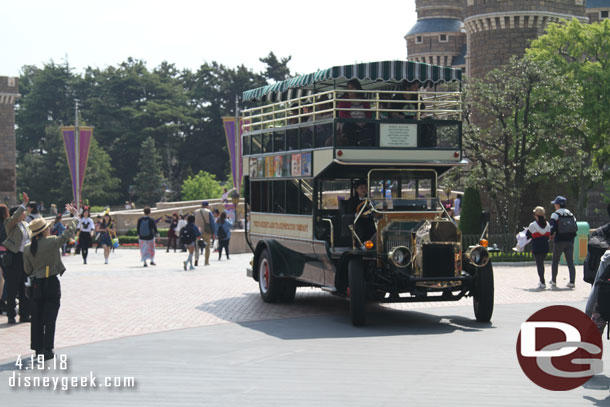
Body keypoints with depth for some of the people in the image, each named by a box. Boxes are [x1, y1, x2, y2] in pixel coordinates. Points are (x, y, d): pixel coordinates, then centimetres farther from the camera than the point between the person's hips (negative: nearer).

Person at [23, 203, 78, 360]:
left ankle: (38, 347, 18)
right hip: (51, 283, -4)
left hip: (36, 284, 4)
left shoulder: (28, 249, 0)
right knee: (50, 317, 1)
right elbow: (69, 232, 0)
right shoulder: (53, 242, -11)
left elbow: (27, 270, 7)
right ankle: (47, 350, 1)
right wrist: (75, 215, 13)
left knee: (37, 317, 13)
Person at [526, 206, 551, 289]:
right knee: (541, 263, 19)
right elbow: (549, 235, 9)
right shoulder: (547, 224, 5)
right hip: (545, 247, 5)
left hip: (536, 248, -5)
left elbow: (527, 235, -1)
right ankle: (541, 281, 25)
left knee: (539, 264, -3)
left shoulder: (532, 225, -10)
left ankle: (543, 283, -11)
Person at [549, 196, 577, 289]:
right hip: (570, 241, 4)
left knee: (555, 261, 11)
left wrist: (551, 236, 3)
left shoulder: (555, 215, -6)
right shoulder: (571, 215, 10)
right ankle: (572, 282, -7)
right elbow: (575, 228, 7)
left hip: (559, 241, -4)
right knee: (570, 262, 2)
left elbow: (552, 228, -15)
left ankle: (553, 282, 14)